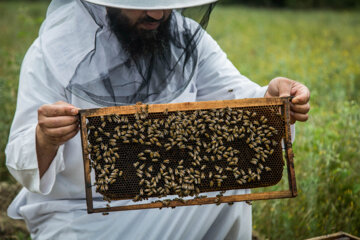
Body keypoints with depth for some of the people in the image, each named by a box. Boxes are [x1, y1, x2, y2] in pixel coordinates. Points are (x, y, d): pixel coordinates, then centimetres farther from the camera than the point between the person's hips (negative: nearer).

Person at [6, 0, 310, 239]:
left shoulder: (187, 39, -3)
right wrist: (44, 140, -43)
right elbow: (22, 165, -18)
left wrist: (273, 99, -36)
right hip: (77, 213, -3)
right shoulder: (54, 51, -15)